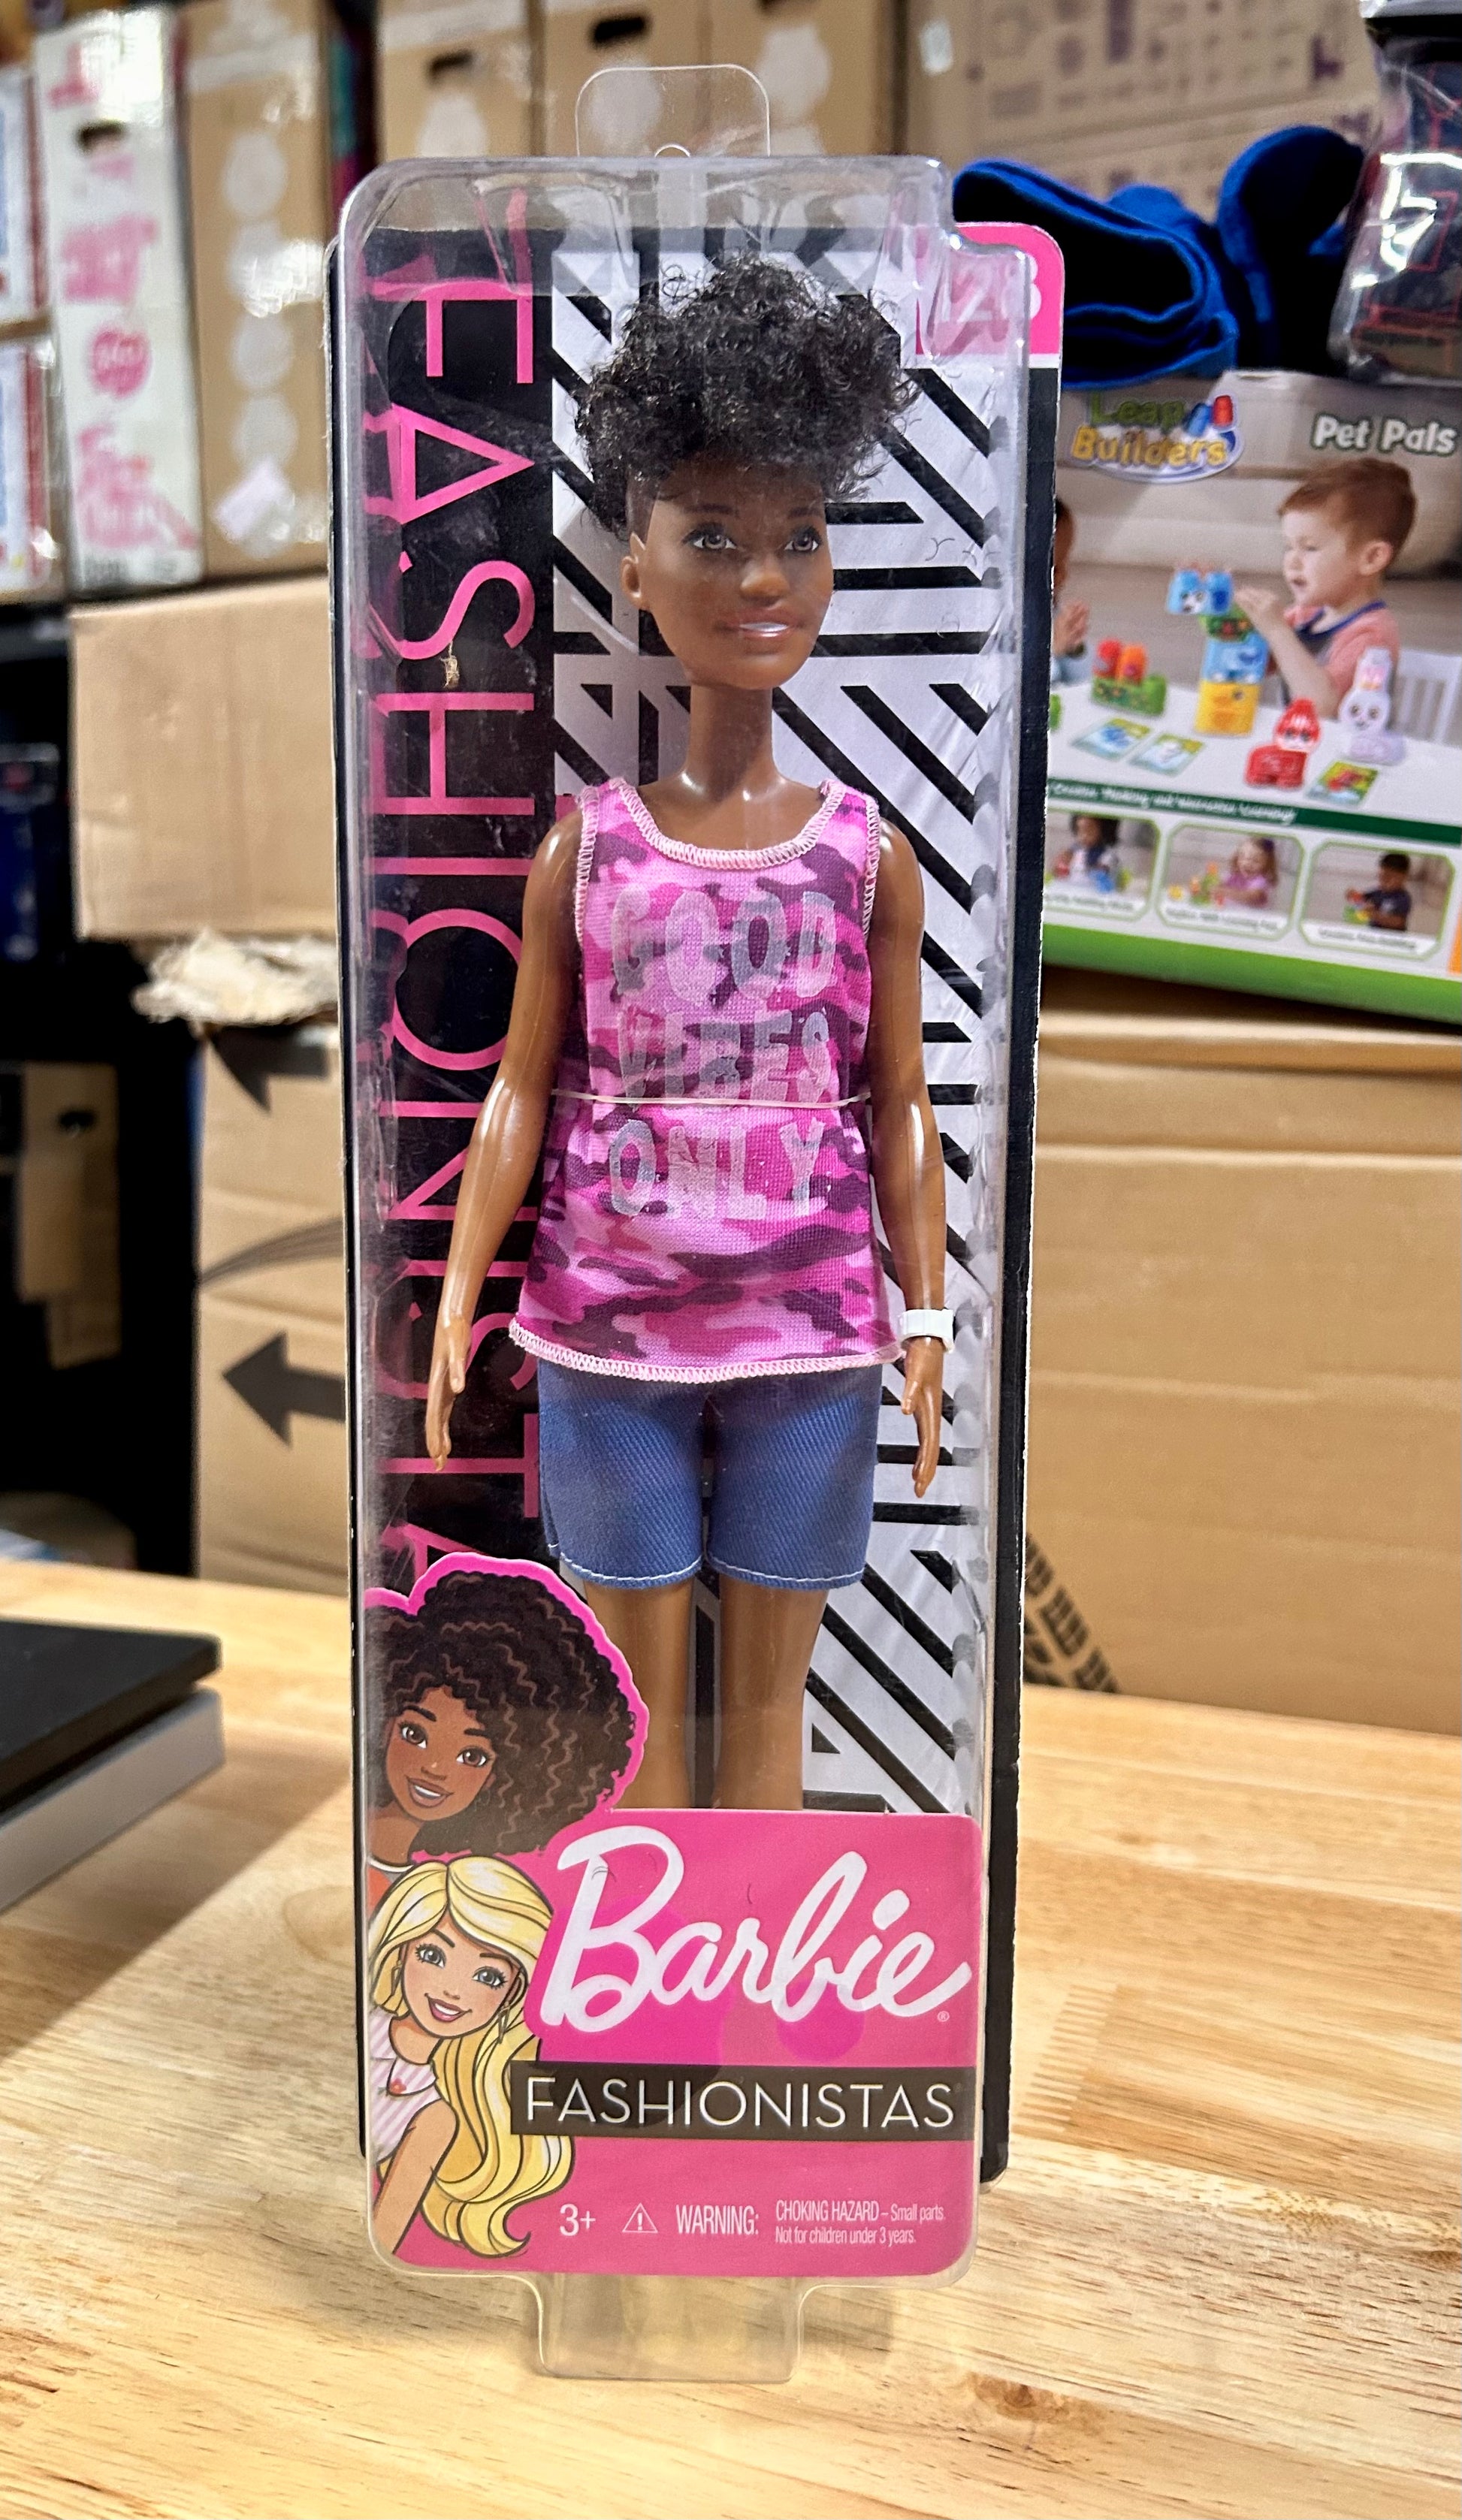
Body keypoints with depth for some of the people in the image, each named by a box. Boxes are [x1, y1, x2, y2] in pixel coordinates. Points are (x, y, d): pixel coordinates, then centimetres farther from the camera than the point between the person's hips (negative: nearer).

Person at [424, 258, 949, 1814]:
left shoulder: (870, 852, 0)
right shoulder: (584, 846, 0)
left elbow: (896, 1107, 3)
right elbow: (523, 1091, 2)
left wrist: (926, 1314, 2)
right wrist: (456, 1293, -3)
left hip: (808, 1334, 0)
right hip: (606, 1331, 0)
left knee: (766, 1686, 13)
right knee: (641, 1694, 12)